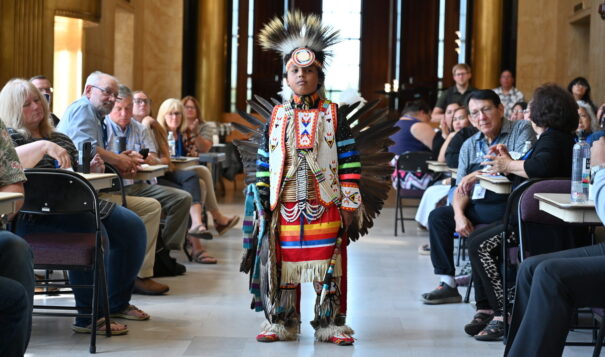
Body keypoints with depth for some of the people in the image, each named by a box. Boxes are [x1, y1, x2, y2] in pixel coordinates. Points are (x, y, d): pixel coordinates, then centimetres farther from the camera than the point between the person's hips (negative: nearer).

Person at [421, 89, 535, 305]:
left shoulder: (521, 130, -2)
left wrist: (479, 174, -21)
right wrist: (459, 215, -10)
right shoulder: (469, 145, 15)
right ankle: (447, 285, -3)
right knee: (438, 216, -7)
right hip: (476, 207, 7)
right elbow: (461, 189, 10)